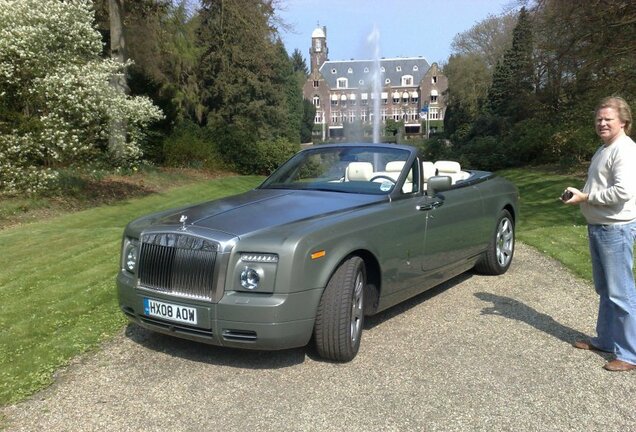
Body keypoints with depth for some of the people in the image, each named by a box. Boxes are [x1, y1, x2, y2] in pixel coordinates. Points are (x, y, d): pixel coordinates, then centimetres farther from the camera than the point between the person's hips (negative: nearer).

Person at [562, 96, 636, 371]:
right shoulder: (604, 149, 16)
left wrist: (585, 197, -17)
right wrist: (578, 194, 7)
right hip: (598, 227, 10)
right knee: (605, 290, 18)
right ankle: (605, 339, 30)